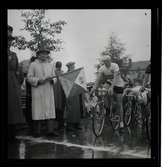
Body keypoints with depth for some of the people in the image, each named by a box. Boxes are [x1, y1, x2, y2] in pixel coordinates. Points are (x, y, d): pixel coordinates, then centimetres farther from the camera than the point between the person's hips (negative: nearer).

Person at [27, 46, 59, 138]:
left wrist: (51, 79, -6)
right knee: (38, 110, -5)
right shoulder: (33, 65, 8)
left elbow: (55, 78, 17)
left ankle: (50, 130, 3)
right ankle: (37, 132, 1)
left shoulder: (50, 66, 20)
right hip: (37, 92, -3)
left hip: (49, 91, 4)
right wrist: (38, 80, -14)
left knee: (50, 110, -1)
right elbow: (29, 78, 1)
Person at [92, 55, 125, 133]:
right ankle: (108, 109, -12)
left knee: (119, 104, -5)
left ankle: (121, 123, 3)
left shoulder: (115, 66, -26)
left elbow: (115, 78, -35)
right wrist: (95, 87, -40)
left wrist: (111, 88, -48)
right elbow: (98, 78, -23)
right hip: (109, 82, 4)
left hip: (118, 84, -4)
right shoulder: (102, 68, -13)